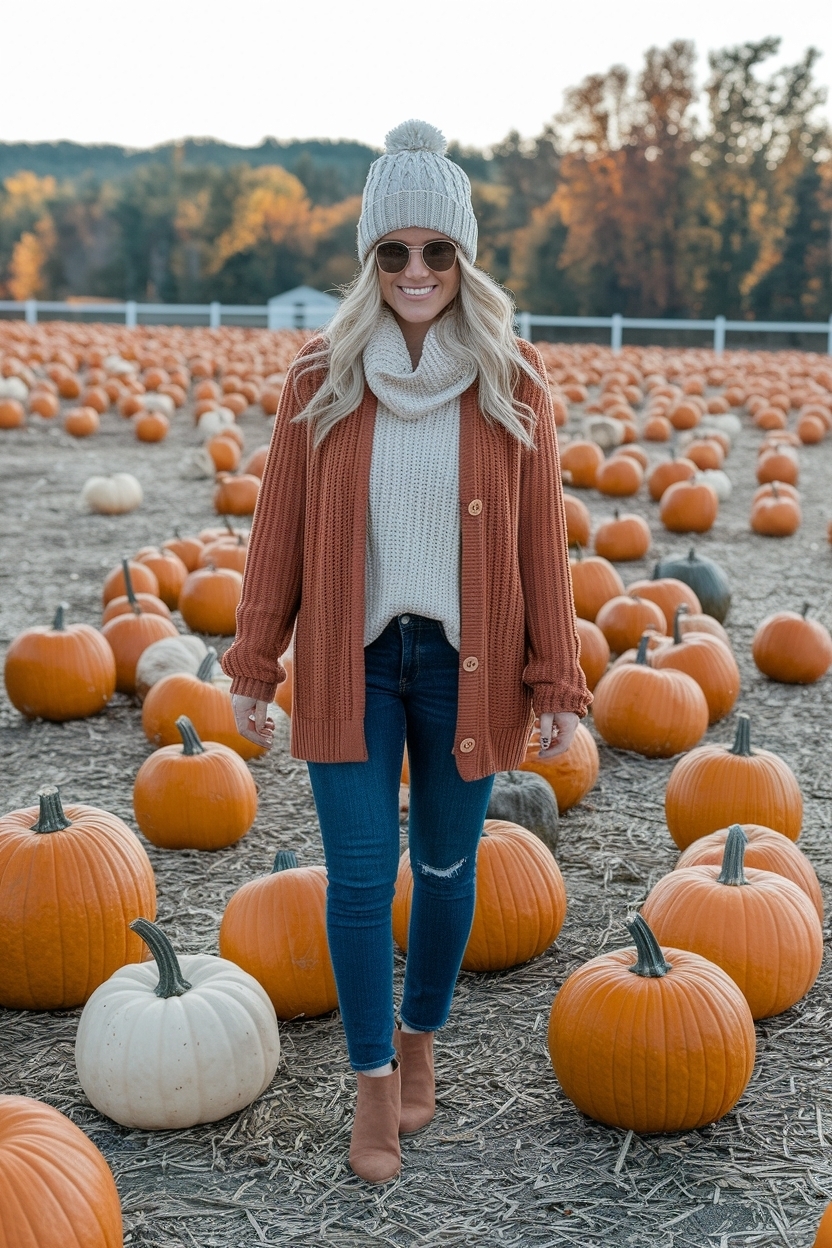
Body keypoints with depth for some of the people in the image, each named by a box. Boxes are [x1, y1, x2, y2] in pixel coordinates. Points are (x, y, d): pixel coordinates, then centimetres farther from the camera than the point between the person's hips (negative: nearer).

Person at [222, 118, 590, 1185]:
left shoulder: (512, 382, -1)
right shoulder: (321, 376, -1)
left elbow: (542, 537, 1)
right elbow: (279, 526, 3)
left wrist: (556, 683, -1)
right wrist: (253, 668, 2)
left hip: (465, 665, 0)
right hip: (351, 664, 0)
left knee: (445, 866, 12)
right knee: (359, 875, 0)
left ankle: (419, 1042, 35)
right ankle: (374, 1081, 17)